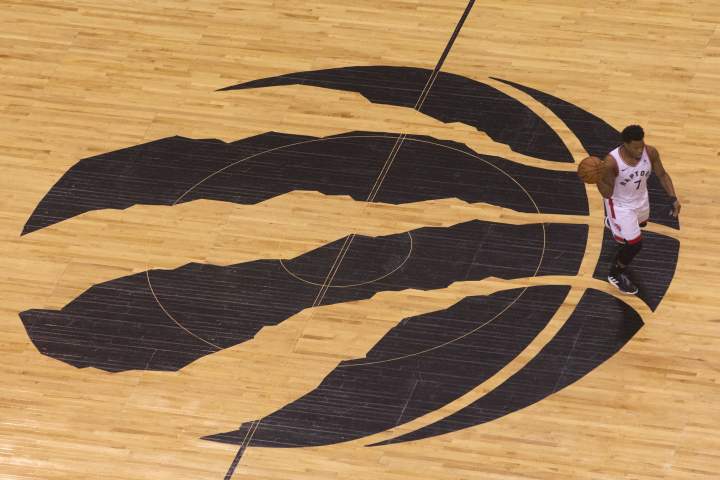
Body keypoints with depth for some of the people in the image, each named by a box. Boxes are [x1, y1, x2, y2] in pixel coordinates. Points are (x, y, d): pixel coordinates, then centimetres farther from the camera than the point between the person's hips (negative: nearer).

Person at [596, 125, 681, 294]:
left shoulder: (650, 153, -25)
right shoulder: (611, 162, -37)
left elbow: (662, 174, -6)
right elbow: (607, 193, -27)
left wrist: (673, 198, -14)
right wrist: (598, 179, -47)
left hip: (641, 199, 6)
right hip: (620, 204, -6)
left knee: (639, 224, 34)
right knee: (635, 244, -6)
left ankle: (614, 224, 71)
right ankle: (615, 275, 22)